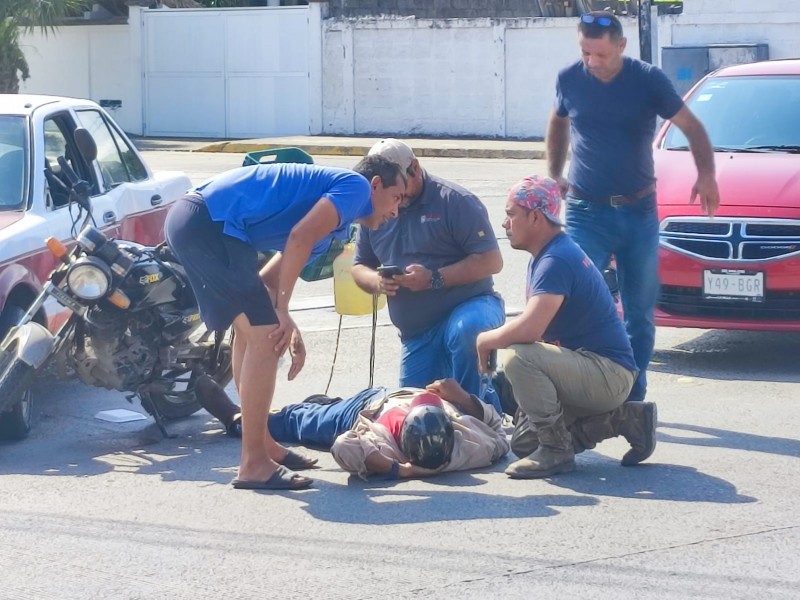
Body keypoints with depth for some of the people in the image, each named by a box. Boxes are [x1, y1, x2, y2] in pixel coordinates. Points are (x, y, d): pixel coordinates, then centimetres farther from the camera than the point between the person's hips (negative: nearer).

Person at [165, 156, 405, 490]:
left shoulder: (334, 227, 28)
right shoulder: (355, 185, 0)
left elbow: (267, 279, 26)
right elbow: (300, 237, -15)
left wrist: (288, 328, 17)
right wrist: (282, 311, -12)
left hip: (190, 217, 11)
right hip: (211, 224, -11)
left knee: (250, 331, 22)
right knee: (265, 336, -8)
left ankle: (261, 444, 32)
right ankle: (253, 465, -6)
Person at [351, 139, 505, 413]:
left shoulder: (455, 202, -11)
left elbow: (492, 261, -17)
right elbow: (360, 267, 13)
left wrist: (434, 279, -25)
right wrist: (377, 281, -13)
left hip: (468, 306, -6)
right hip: (417, 334, 6)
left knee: (465, 331, -41)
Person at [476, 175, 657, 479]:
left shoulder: (556, 260, -21)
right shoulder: (546, 256, 12)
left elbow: (528, 329, -32)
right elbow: (535, 326, 21)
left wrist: (485, 340, -14)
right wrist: (496, 338, 5)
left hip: (609, 374, -11)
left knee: (519, 358, -30)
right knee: (523, 442, 10)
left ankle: (556, 450, -16)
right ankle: (624, 417, 12)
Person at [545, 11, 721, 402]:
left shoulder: (648, 80, -6)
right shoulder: (570, 79, -2)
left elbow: (691, 128, 1)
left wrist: (706, 174, -15)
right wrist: (554, 174, 10)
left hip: (639, 212, 0)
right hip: (586, 212, 0)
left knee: (640, 312, 6)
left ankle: (633, 396, 16)